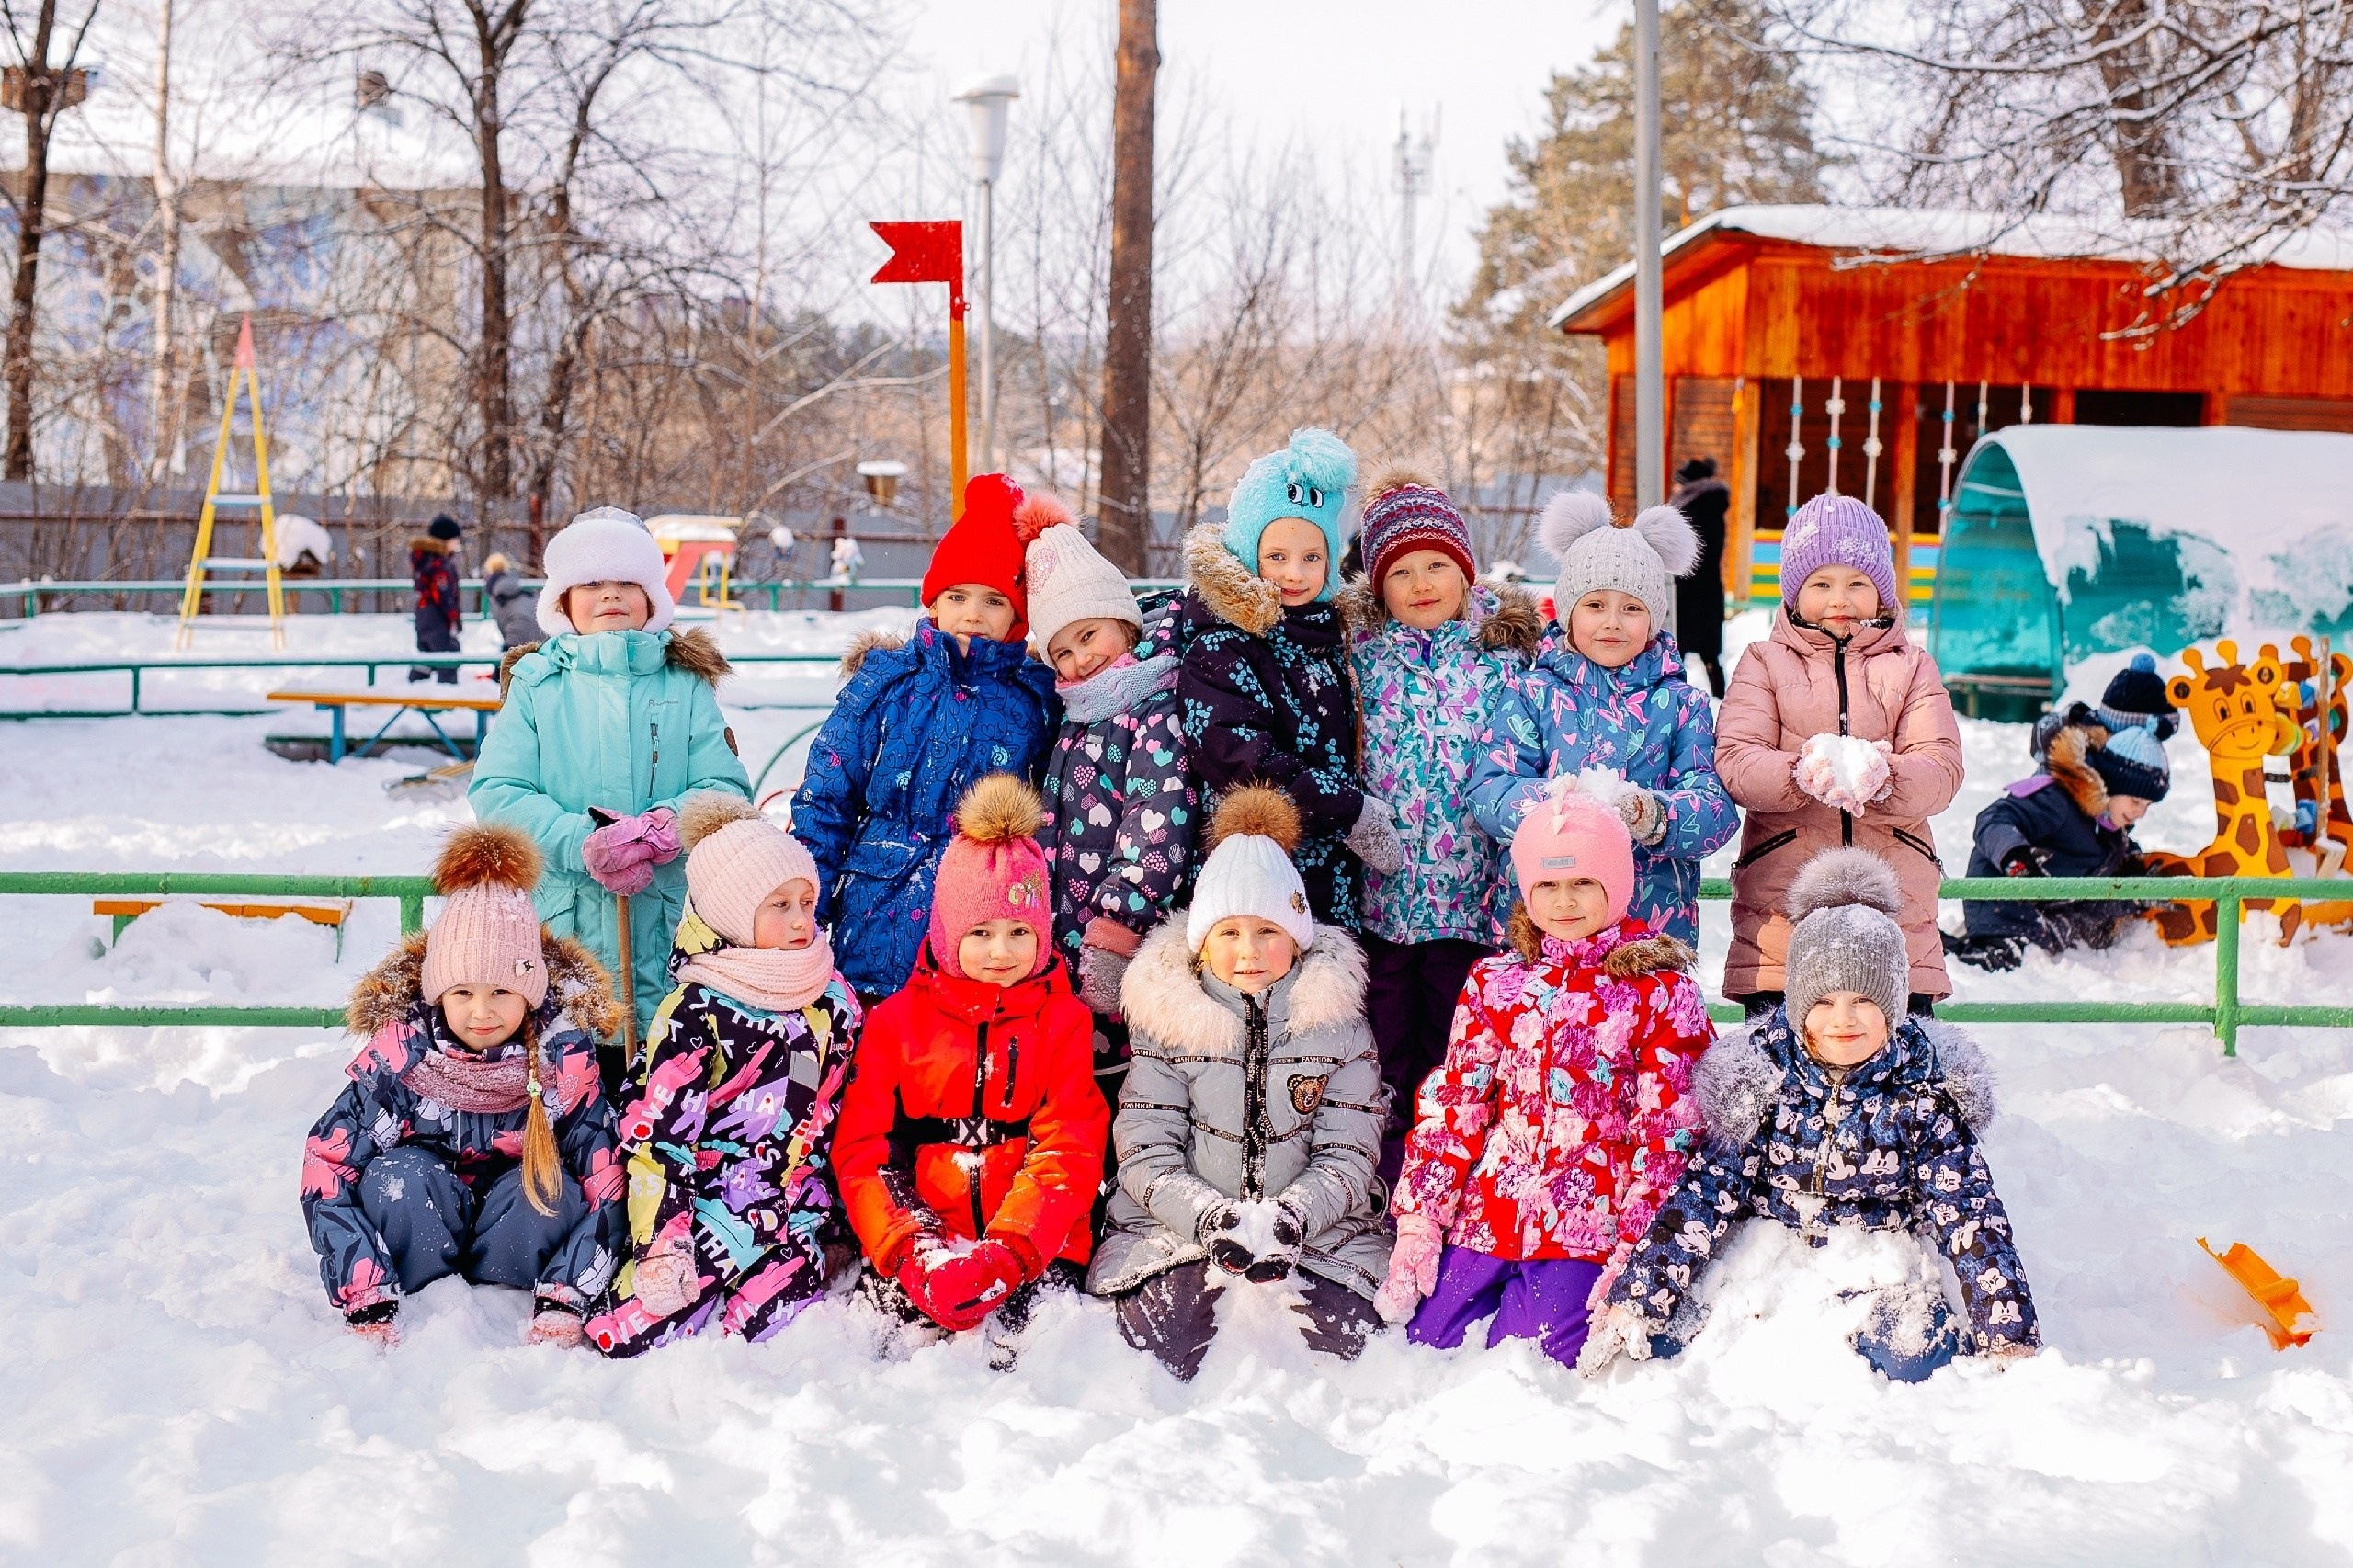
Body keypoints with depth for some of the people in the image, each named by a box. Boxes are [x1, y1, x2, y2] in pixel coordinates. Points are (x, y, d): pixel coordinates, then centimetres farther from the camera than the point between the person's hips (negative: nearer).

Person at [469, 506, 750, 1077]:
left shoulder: (685, 684, 11)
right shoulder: (536, 684, 8)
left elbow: (726, 787, 1)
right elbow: (496, 792, -2)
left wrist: (663, 827, -21)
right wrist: (582, 844, -19)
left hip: (668, 928, 1)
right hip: (558, 923, 0)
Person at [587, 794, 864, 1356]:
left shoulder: (832, 1001, 7)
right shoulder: (694, 1013, -8)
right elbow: (656, 1135, -11)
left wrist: (827, 1209, 12)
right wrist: (664, 1242, -16)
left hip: (797, 1209, 2)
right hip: (710, 1201, -2)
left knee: (772, 1331, -21)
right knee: (632, 1333, -17)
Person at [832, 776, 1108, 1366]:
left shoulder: (1064, 1020, 9)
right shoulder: (896, 1021, 11)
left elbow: (1068, 1154, -1)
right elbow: (862, 1151, 3)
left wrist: (1006, 1254, -19)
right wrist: (915, 1254, -16)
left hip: (1035, 1248, 0)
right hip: (916, 1244, 0)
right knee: (898, 1303, -29)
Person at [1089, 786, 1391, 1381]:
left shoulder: (1339, 1027, 3)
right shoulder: (1165, 1022, 2)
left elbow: (1346, 1157, -3)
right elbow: (1147, 1156, -5)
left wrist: (1287, 1219, -24)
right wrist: (1215, 1220, -23)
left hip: (1315, 1228, 1)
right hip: (1174, 1226, -1)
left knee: (1339, 1342, -25)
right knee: (1159, 1344, -28)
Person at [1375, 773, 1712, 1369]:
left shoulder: (1662, 988, -1)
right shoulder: (1494, 981, 10)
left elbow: (1667, 1129, -4)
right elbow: (1452, 1106, 9)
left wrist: (1633, 1252, -10)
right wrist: (1418, 1220, 0)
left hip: (1583, 1231, -4)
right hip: (1480, 1218, 4)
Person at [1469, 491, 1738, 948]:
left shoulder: (1681, 704, 9)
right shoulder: (1532, 693, 6)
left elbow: (1717, 811, -3)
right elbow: (1488, 791, -6)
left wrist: (1654, 816, -24)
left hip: (1656, 926, 1)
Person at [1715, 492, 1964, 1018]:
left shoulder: (1911, 665, 14)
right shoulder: (1764, 662, 11)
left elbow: (1942, 768, 0)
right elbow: (1733, 761, -4)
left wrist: (1884, 779, -23)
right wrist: (1802, 773, -25)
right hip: (1782, 905, -1)